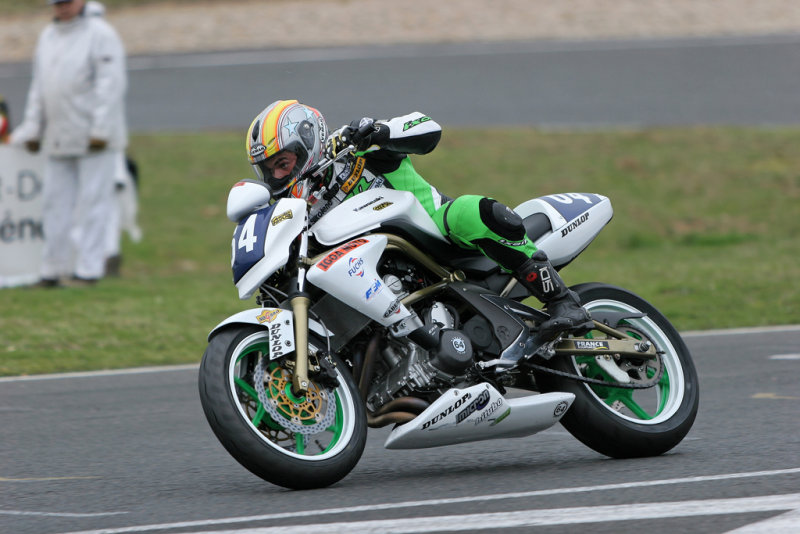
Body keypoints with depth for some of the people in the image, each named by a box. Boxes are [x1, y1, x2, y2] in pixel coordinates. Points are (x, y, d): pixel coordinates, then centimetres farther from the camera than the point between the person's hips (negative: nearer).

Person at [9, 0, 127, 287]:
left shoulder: (100, 34, -7)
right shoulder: (48, 37, 16)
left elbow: (111, 84, -13)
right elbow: (39, 88, 21)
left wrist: (100, 130, -18)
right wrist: (32, 129, 16)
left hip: (94, 141, -7)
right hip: (58, 140, 7)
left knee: (91, 204, -7)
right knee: (56, 202, 6)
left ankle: (88, 269, -6)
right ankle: (54, 269, 10)